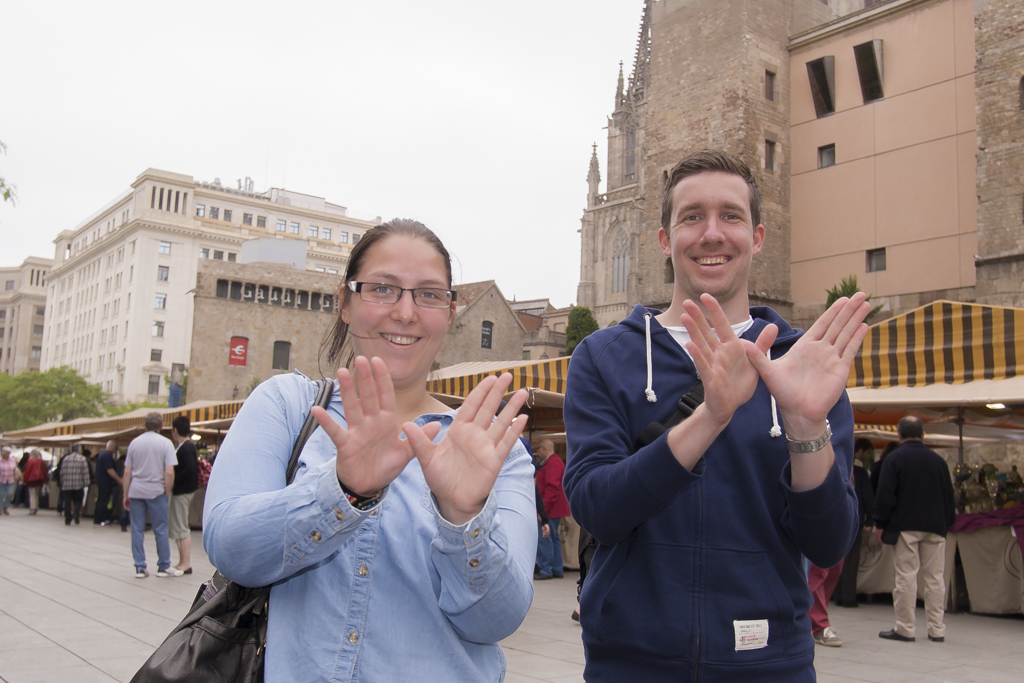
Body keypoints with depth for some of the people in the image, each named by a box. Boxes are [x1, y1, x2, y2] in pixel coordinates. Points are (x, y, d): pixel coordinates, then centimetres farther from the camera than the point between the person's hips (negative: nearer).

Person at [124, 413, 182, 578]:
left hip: (136, 490, 3)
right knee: (161, 530, 6)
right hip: (156, 491, -3)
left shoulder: (134, 442, 6)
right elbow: (169, 472, -13)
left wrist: (126, 495, 15)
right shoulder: (165, 443, -5)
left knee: (137, 530, 8)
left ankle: (140, 568, 10)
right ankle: (164, 567, 12)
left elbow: (127, 472, 7)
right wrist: (167, 492, 0)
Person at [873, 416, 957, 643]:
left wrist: (880, 524, -2)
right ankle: (936, 629, 11)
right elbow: (949, 496, 13)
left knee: (906, 577, -2)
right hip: (935, 528, 4)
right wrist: (947, 524, 20)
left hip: (905, 526, -4)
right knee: (935, 577, 8)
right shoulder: (938, 460, 9)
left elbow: (885, 495, -9)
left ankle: (904, 628, 0)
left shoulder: (894, 458, -5)